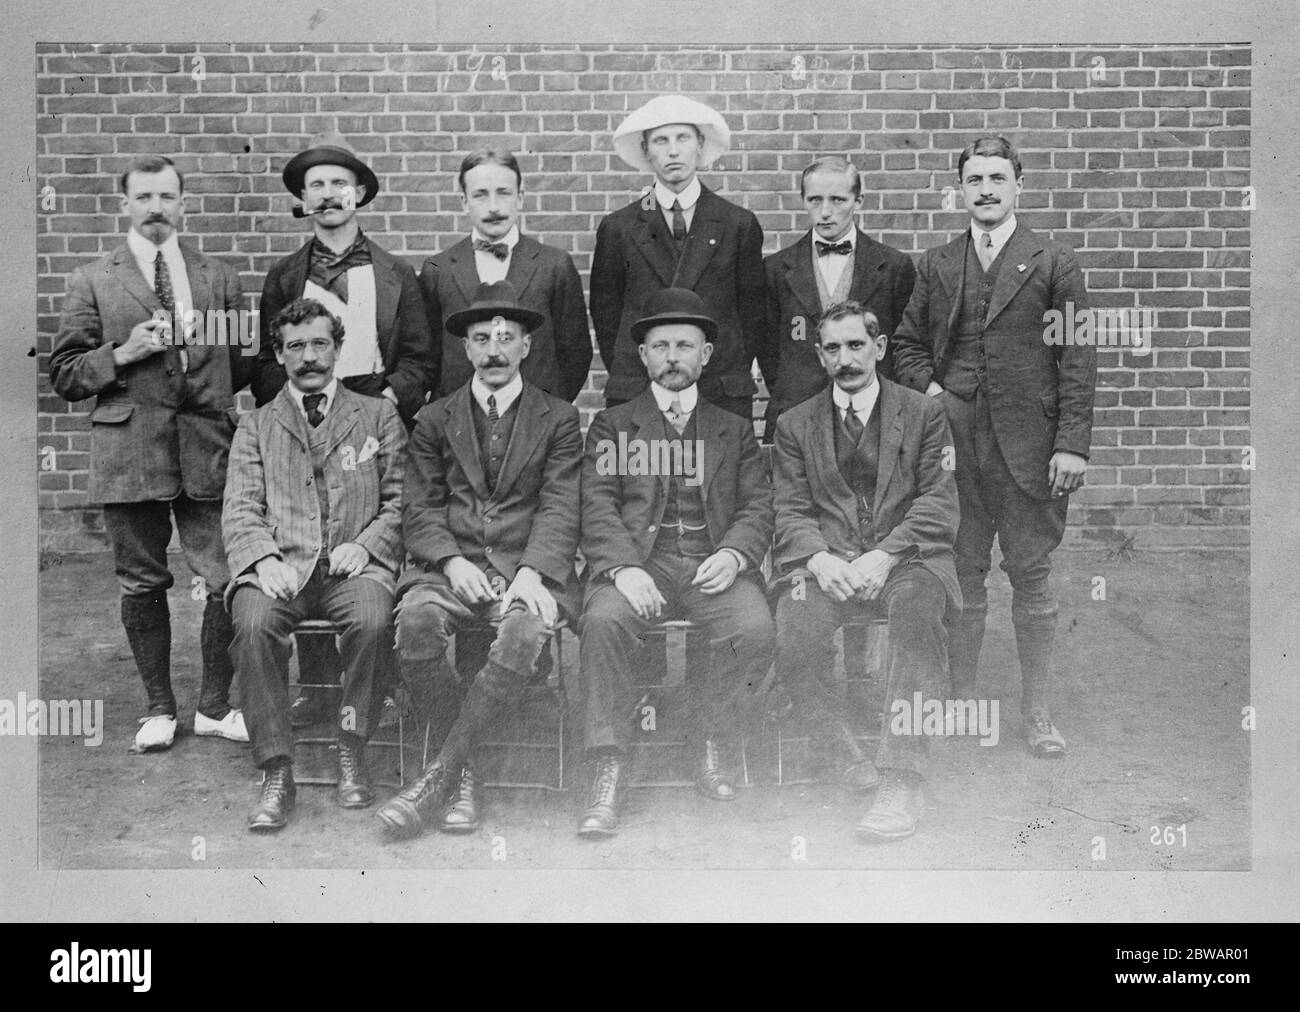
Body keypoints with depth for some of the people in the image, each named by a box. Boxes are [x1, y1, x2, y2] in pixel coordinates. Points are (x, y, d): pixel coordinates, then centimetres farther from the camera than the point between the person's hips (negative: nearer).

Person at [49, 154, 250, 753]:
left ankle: (215, 705, 14)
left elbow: (242, 370, 18)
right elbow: (64, 376, 5)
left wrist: (238, 345, -1)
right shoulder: (93, 282, 8)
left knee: (227, 581, -3)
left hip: (208, 450, 1)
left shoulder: (219, 279, 15)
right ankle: (158, 708, 21)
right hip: (129, 451, -1)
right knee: (142, 585, 6)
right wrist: (122, 355, -9)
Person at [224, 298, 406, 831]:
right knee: (254, 623, -32)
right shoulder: (255, 426, 21)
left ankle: (352, 750, -16)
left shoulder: (379, 416, 19)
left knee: (372, 619, -34)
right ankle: (277, 772, -23)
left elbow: (400, 502, 12)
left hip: (354, 563, -1)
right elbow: (240, 510, 10)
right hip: (281, 566, 1)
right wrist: (264, 557, -11)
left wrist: (365, 545, -8)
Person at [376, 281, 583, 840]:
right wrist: (452, 562, -11)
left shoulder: (559, 420, 13)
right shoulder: (434, 420, 17)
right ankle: (462, 775, -18)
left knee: (525, 631, -34)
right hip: (450, 566, 1)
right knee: (416, 619, -32)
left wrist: (531, 574, -16)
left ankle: (439, 773, -24)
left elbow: (560, 509, 2)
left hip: (526, 567, -1)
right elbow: (419, 508, 9)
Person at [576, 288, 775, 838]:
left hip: (715, 564, 1)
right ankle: (609, 772, -26)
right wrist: (623, 567, -16)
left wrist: (733, 554, -11)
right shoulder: (611, 425, 18)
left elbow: (757, 507, 12)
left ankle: (714, 750, -9)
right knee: (603, 619, -33)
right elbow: (598, 507, 4)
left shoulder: (735, 430, 24)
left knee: (754, 627, -30)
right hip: (638, 561, -1)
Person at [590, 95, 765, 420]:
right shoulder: (617, 229, 6)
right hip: (634, 394, 0)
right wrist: (624, 376, 5)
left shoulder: (739, 225, 6)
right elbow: (605, 310, 12)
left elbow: (752, 309, 10)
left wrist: (733, 375, 5)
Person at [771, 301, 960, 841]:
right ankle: (848, 757, -11)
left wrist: (885, 555, -14)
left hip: (905, 557, -1)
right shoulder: (795, 425, 17)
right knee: (793, 629, -32)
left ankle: (902, 780, -37)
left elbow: (938, 504, 3)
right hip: (826, 560, 2)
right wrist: (820, 559, -13)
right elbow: (790, 512, 9)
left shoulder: (923, 414, 12)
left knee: (917, 610, -37)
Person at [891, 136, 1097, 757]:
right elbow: (906, 345, 17)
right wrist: (928, 387, -4)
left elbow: (1077, 360, 0)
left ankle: (1035, 709, 15)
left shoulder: (1055, 265, 4)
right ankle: (961, 702, 18)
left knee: (1032, 577, 4)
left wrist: (1072, 443, -8)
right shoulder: (934, 266, 11)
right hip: (954, 444, 2)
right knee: (961, 578, 7)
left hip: (1030, 447, -2)